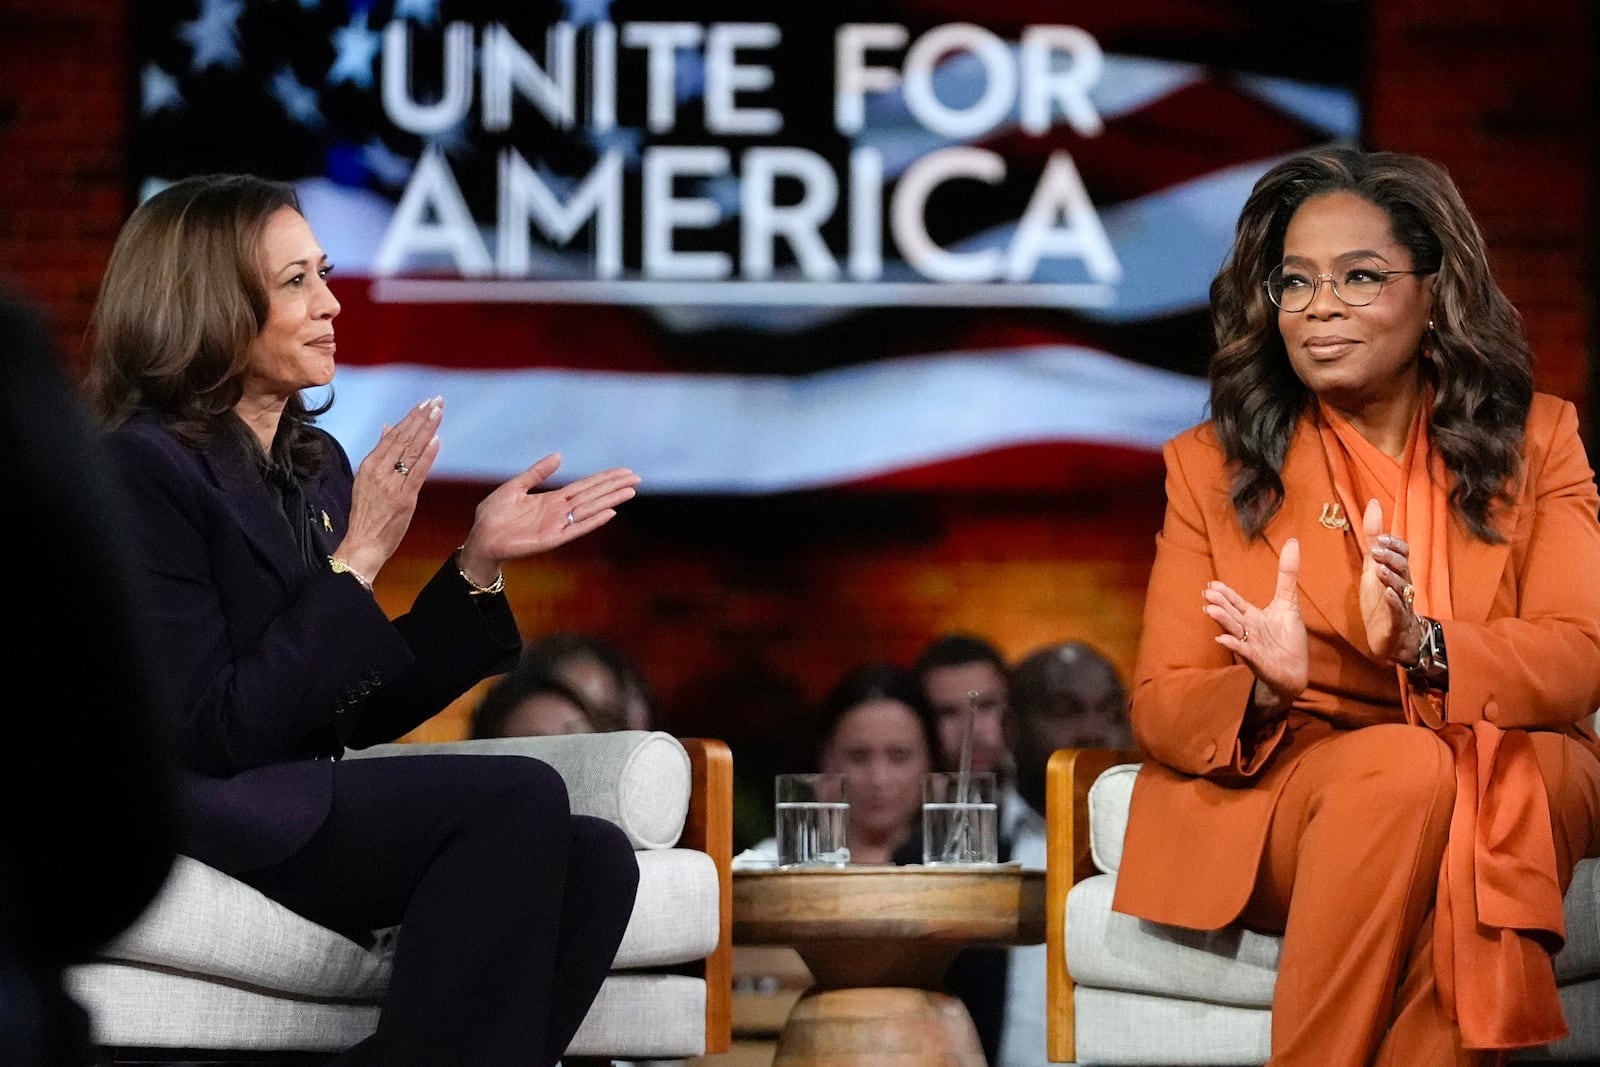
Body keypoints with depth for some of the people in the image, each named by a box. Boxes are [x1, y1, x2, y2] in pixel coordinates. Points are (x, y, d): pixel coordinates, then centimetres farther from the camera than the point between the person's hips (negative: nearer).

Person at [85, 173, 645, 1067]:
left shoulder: (315, 466, 14)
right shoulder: (143, 469, -10)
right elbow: (214, 732, -17)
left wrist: (481, 562, 7)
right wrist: (357, 561, -16)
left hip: (299, 809, 8)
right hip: (181, 818, -8)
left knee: (595, 859, -18)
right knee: (520, 800, -26)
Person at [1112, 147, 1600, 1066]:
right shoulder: (1214, 465, 8)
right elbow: (1162, 704, 2)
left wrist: (1425, 647, -25)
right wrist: (1266, 690, -22)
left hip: (1516, 792, 1)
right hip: (1276, 799, -1)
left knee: (1496, 786, -35)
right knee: (1403, 767, -35)